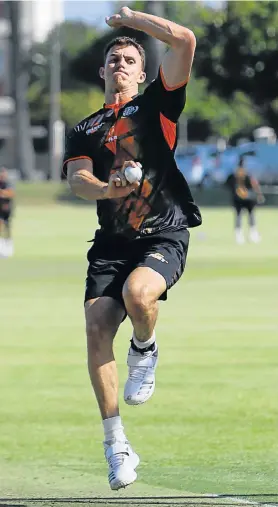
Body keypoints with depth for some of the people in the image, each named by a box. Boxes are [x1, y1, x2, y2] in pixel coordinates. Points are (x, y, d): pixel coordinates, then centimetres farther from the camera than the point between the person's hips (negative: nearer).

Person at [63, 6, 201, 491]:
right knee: (96, 327, -13)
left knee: (137, 293, -34)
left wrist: (129, 17, 8)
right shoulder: (84, 130, 18)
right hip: (112, 240, 4)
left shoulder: (156, 105, 9)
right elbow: (77, 178, 1)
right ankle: (115, 443, -3)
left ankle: (145, 351, 4)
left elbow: (184, 40, -2)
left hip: (165, 232, -4)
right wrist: (105, 188, -22)